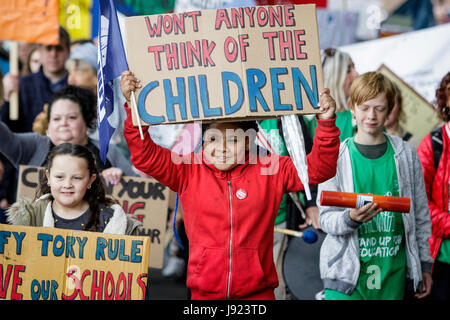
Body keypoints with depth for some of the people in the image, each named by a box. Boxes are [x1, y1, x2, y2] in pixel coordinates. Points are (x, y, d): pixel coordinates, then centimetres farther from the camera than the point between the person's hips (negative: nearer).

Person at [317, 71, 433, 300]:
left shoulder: (406, 154, 7)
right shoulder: (335, 156, 0)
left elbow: (421, 214, 12)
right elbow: (326, 218, -2)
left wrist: (425, 265, 12)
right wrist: (350, 219, -23)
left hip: (393, 271, 2)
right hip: (347, 271, -2)